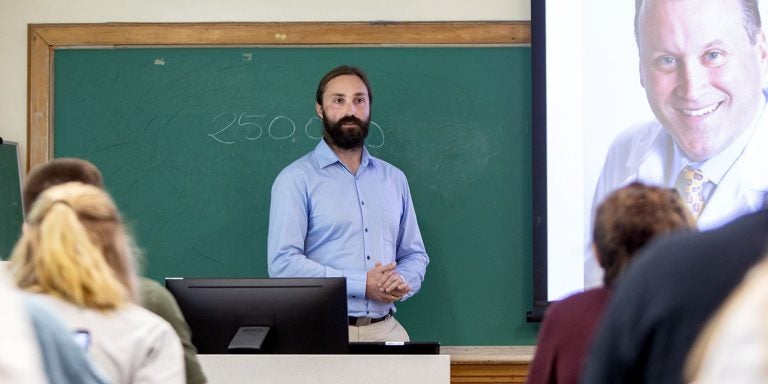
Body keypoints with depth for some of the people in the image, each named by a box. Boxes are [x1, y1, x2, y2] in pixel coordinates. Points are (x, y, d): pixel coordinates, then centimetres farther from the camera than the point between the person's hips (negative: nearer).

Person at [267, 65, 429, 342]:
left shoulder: (393, 179, 15)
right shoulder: (296, 179, -2)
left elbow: (414, 254, 20)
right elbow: (283, 263, -11)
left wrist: (402, 282, -4)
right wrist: (361, 284, -15)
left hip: (385, 330, 4)